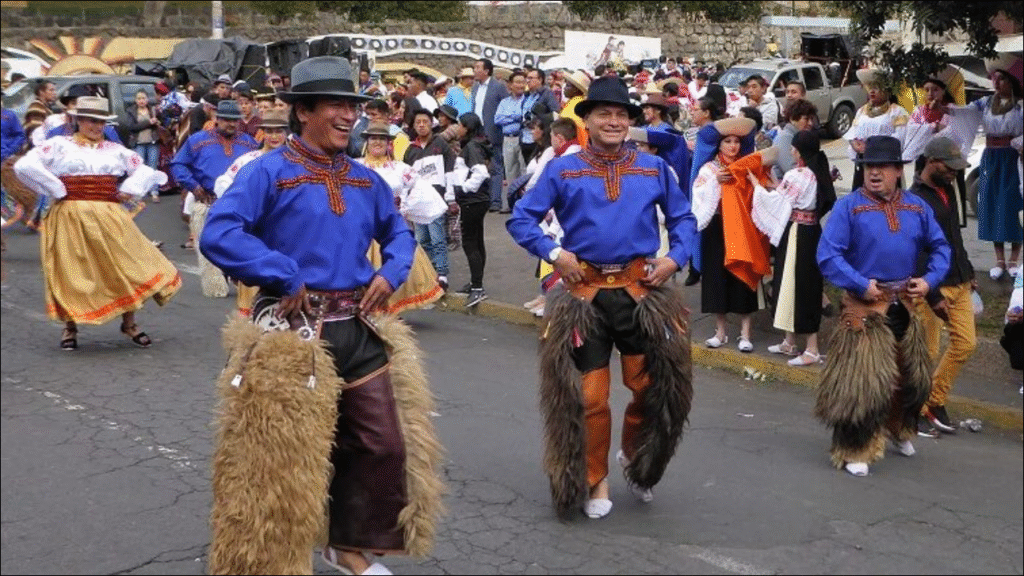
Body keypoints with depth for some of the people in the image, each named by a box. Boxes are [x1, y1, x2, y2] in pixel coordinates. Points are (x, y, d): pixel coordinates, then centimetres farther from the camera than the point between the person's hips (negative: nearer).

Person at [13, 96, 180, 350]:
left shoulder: (115, 149, 14)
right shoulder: (60, 145, 3)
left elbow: (145, 171, 16)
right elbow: (25, 165, -9)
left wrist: (127, 191, 1)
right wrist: (58, 191, -8)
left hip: (108, 217, 3)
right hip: (70, 217, -3)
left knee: (126, 266, 0)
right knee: (71, 272, 1)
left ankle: (129, 323, 15)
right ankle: (70, 327, 17)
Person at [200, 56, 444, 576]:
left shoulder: (366, 180, 11)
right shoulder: (269, 172, -9)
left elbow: (397, 231, 27)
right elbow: (218, 235, -20)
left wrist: (391, 273, 7)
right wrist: (283, 277, -20)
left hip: (360, 329, 6)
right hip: (294, 332, -6)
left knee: (385, 445, 9)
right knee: (286, 456, 5)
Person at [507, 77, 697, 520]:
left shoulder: (654, 169, 6)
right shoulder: (562, 170, 1)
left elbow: (682, 217, 16)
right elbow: (521, 218, 3)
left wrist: (675, 257, 0)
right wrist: (553, 253, -10)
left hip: (641, 289, 2)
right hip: (585, 291, -1)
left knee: (653, 383, 2)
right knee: (589, 394, 4)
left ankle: (634, 457, 31)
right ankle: (595, 481, 23)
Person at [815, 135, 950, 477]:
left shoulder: (917, 208, 4)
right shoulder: (848, 206, -10)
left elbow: (940, 247, 12)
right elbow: (827, 255, -15)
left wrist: (930, 279, -4)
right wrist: (860, 284, -21)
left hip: (904, 305, 6)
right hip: (863, 306, -5)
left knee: (911, 376, 20)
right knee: (859, 381, -4)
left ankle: (899, 430, 45)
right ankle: (854, 449, 8)